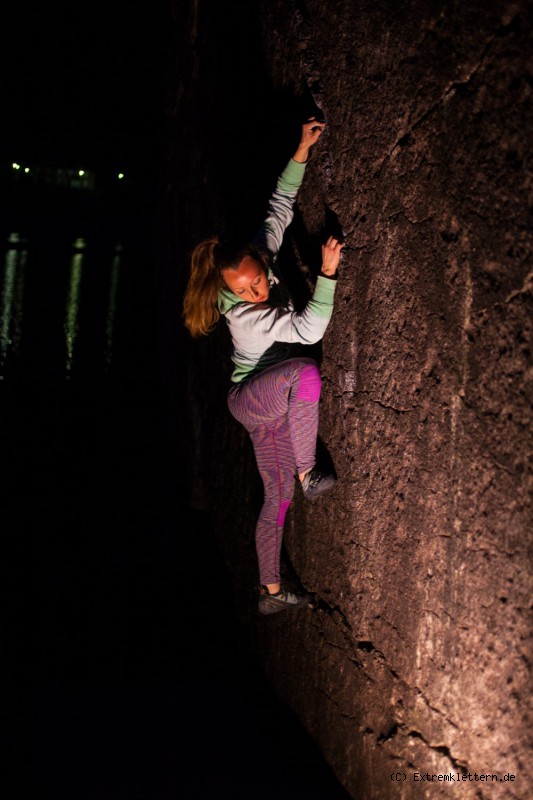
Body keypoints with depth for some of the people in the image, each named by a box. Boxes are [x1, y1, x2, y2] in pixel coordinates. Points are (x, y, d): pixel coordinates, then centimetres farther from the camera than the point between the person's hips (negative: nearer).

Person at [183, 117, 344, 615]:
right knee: (305, 373, -38)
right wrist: (327, 273, -41)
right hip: (250, 400, -7)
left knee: (278, 500, 9)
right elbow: (309, 329, -34)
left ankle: (271, 592, 19)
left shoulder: (259, 256, -9)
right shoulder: (243, 314, -28)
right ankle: (308, 474, -22)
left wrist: (301, 154, -5)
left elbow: (280, 207, 1)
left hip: (273, 404, 7)